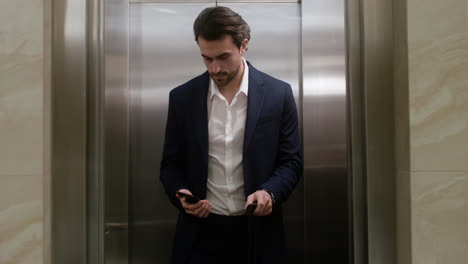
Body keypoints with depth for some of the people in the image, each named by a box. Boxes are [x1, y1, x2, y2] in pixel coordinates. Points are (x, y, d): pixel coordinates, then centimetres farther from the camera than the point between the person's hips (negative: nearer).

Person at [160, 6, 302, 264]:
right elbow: (171, 163, 6)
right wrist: (181, 195, -13)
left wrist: (269, 192, -18)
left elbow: (291, 161, 0)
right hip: (200, 231, 1)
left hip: (257, 231, 0)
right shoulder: (182, 97, 0)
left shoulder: (278, 94, -4)